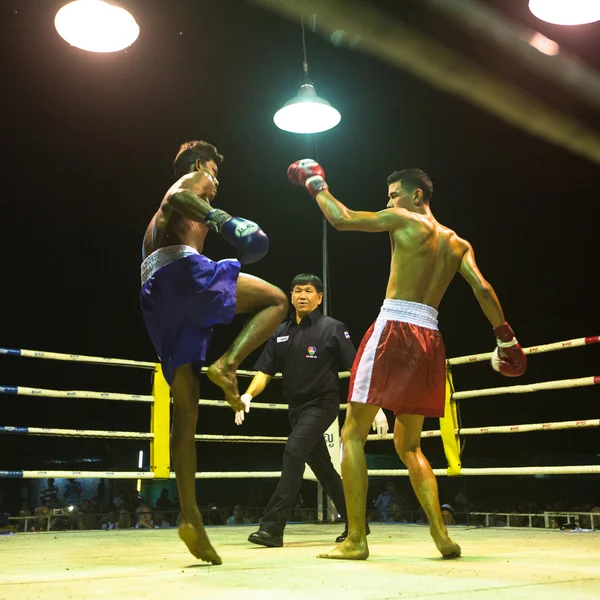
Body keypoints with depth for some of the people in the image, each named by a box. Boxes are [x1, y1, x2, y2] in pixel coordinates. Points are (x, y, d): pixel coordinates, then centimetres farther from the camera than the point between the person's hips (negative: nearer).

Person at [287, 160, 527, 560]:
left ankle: (356, 539, -4)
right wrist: (507, 339, 9)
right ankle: (442, 536, 8)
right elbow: (483, 288, 6)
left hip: (394, 329, -7)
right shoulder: (457, 243, 17)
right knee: (408, 445, 17)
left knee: (353, 434, 0)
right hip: (429, 341, 7)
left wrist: (315, 184, 15)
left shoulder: (405, 221, 1)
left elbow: (341, 219, -1)